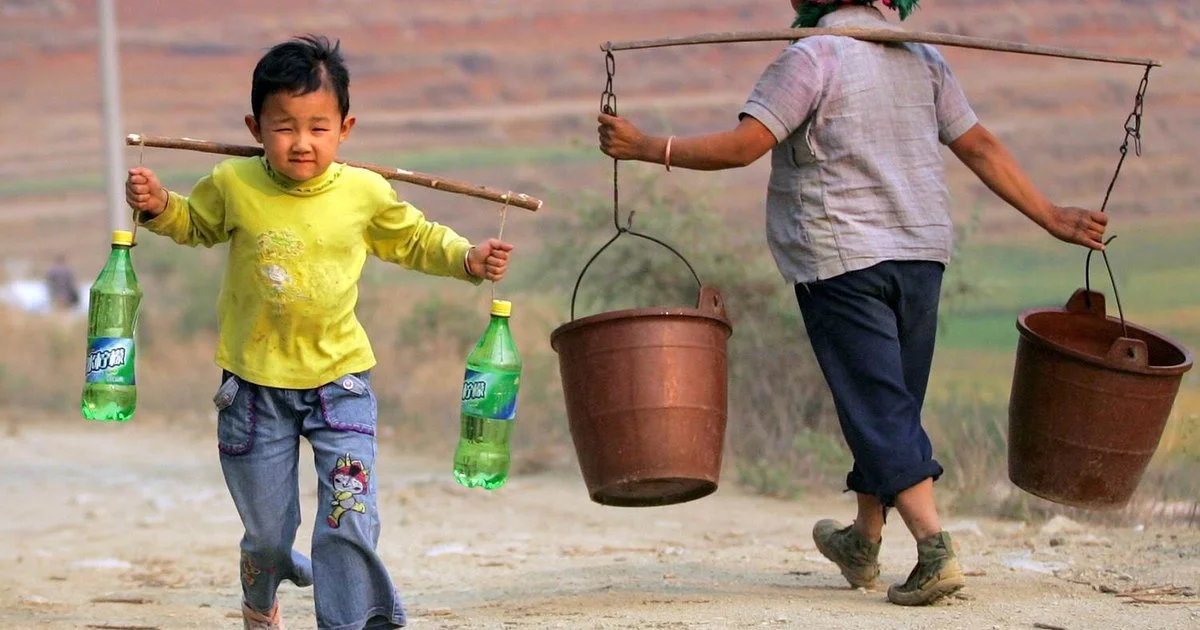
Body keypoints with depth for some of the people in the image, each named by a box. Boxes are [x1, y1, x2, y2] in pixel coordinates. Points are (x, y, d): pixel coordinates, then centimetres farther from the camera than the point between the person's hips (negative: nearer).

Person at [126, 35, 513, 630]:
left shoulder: (366, 193, -7)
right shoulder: (233, 185, -9)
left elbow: (418, 240, 11)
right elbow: (194, 224, 13)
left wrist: (469, 259, -5)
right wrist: (157, 205, -5)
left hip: (339, 380, 0)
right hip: (255, 384, 0)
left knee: (350, 524, -10)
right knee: (267, 532, 12)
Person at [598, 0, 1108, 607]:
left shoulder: (813, 57, -10)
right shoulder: (923, 60, 9)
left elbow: (741, 146, -17)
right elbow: (981, 148, 7)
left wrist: (646, 147, -10)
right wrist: (1052, 218, 11)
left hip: (840, 260, -7)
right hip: (920, 251, 7)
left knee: (879, 408, -7)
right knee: (891, 402, 16)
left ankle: (935, 547, -19)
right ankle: (862, 544, 31)